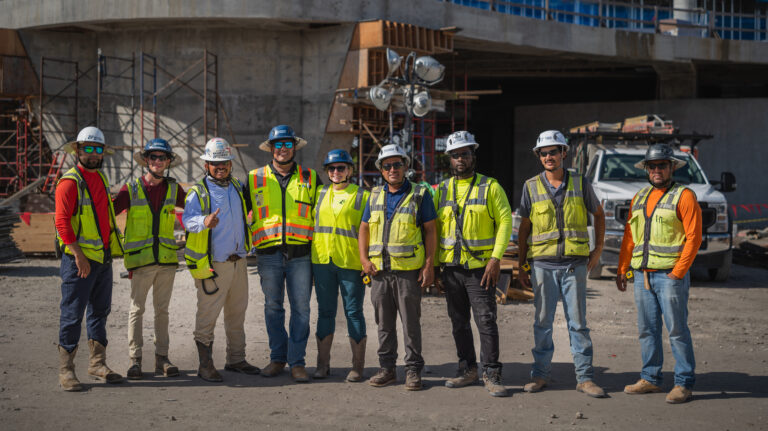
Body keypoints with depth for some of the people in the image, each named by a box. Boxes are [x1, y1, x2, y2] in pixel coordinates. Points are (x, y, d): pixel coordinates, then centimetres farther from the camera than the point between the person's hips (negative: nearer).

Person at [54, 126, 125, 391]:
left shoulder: (101, 178, 15)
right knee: (72, 314, -4)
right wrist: (79, 255, -20)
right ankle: (66, 370, 3)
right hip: (79, 259, -8)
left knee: (100, 311, 13)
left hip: (103, 257, 8)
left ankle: (97, 363, 22)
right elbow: (62, 222, -16)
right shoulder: (70, 182, -10)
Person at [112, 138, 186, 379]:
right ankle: (135, 360, 5)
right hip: (141, 260, -3)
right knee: (137, 309, 0)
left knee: (162, 309, 7)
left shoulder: (173, 189, 9)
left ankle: (161, 358, 13)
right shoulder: (132, 189, 1)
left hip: (167, 259, 3)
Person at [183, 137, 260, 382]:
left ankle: (236, 359, 24)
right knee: (207, 315, -5)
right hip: (212, 264, -7)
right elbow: (188, 219, -24)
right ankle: (205, 365, 2)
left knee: (237, 313, 13)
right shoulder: (198, 192, -6)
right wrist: (204, 221, -44)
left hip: (238, 261, 7)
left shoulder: (237, 187, 14)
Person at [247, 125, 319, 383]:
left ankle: (297, 362, 4)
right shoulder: (255, 178, 10)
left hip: (301, 253, -1)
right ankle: (278, 358, 18)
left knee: (301, 308, -3)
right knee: (273, 307, 7)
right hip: (269, 255, 1)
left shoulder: (310, 178, 10)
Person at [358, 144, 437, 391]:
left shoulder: (419, 195, 2)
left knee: (411, 322, -1)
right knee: (384, 323, 9)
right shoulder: (375, 195, 14)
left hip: (408, 269, -4)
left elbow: (430, 231, 0)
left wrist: (429, 265, -8)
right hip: (379, 269, 4)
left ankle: (413, 370, 6)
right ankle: (387, 368, 18)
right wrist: (364, 259, 4)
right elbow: (364, 228, 17)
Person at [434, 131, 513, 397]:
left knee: (486, 321, -7)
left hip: (480, 266, -4)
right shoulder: (441, 190, 11)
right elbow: (433, 227, 14)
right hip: (450, 267, 5)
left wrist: (496, 259, -15)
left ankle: (491, 375, -1)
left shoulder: (490, 187, -1)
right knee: (459, 322, 10)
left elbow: (505, 221, -6)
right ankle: (467, 371, 21)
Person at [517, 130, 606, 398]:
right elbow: (524, 228, 9)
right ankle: (540, 374, 15)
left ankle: (585, 378, 6)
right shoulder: (531, 187, 4)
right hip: (543, 264, 1)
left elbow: (599, 214, 17)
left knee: (578, 323, 1)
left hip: (574, 264, 0)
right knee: (542, 322, 5)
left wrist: (598, 250, 10)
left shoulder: (580, 184, 3)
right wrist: (522, 266, 7)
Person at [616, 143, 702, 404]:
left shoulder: (684, 196, -3)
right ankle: (650, 379, 19)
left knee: (677, 330, -4)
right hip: (642, 275, 6)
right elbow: (629, 236, 19)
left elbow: (694, 237, -9)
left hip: (670, 275, -6)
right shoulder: (640, 198, 17)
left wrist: (678, 272, -14)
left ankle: (684, 383, 3)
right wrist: (622, 269, 12)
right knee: (647, 329, 10)